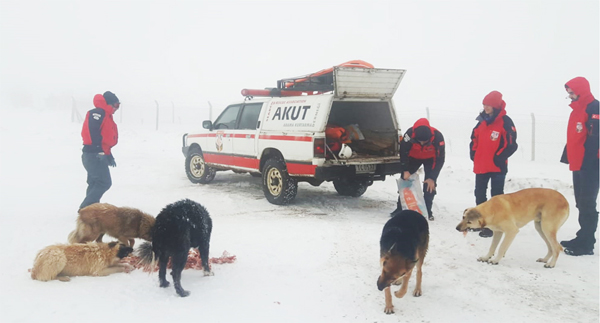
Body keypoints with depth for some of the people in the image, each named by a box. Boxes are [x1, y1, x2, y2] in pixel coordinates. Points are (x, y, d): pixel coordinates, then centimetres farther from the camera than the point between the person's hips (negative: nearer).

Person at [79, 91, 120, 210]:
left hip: (95, 155, 10)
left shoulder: (106, 116, 19)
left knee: (95, 183, 14)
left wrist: (108, 155, 16)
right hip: (94, 155, -10)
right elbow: (93, 133, -20)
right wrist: (102, 151, -20)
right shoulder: (98, 113, -10)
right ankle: (85, 208, -8)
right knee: (104, 182, -10)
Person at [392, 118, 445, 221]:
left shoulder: (438, 137, -37)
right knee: (405, 179, -1)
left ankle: (427, 211, 0)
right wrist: (405, 170, -23)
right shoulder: (410, 134, -37)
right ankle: (400, 208, 9)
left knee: (430, 183, -11)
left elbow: (440, 159, -27)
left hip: (430, 159, -1)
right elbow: (403, 151, -21)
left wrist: (432, 178, -27)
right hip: (413, 157, 1)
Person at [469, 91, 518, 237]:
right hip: (480, 166, 7)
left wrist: (499, 158, -16)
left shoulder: (505, 122, -11)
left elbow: (511, 144, -15)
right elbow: (475, 139, 19)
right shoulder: (482, 121, 10)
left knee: (496, 196, 1)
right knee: (479, 195, 16)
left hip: (497, 166, -7)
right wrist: (473, 154, 8)